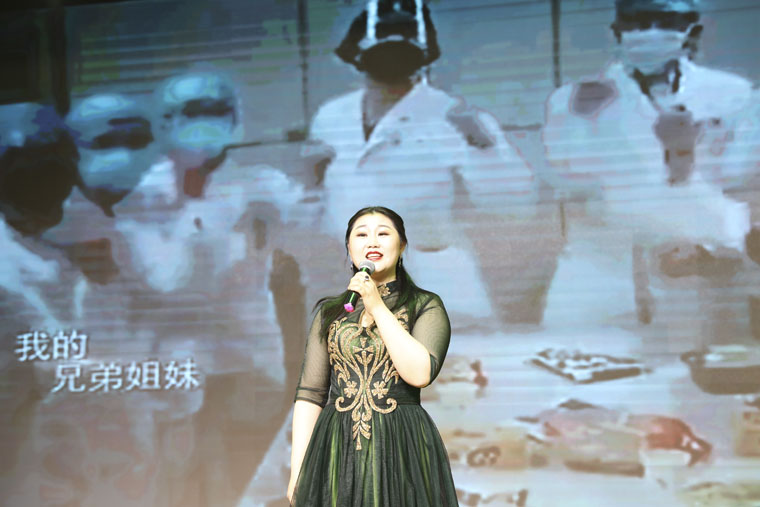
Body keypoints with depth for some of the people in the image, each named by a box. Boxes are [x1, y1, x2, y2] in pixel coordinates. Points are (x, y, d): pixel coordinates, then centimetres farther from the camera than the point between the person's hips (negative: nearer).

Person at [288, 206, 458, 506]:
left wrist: (378, 308, -11)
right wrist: (297, 474, 0)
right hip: (337, 452, 2)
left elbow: (420, 373, -13)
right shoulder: (329, 313, 12)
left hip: (402, 450, -2)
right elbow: (310, 394, 7)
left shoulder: (425, 307, 4)